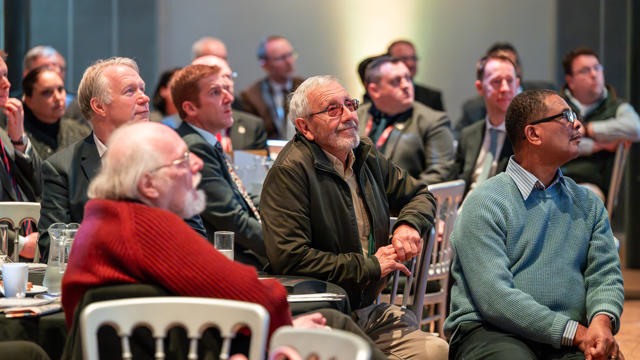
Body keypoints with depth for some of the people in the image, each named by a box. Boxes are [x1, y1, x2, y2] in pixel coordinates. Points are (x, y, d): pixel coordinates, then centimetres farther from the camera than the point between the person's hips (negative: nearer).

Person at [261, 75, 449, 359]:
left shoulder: (367, 157, 13)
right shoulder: (290, 171, -12)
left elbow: (420, 195, 29)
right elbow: (289, 258, -21)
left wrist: (408, 224, 3)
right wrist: (371, 266, -12)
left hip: (370, 310, 7)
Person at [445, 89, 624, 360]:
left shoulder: (588, 204, 17)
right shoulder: (484, 203, -4)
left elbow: (605, 274, 10)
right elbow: (494, 297, -14)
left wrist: (602, 320, -14)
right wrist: (575, 332, -19)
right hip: (490, 333, -4)